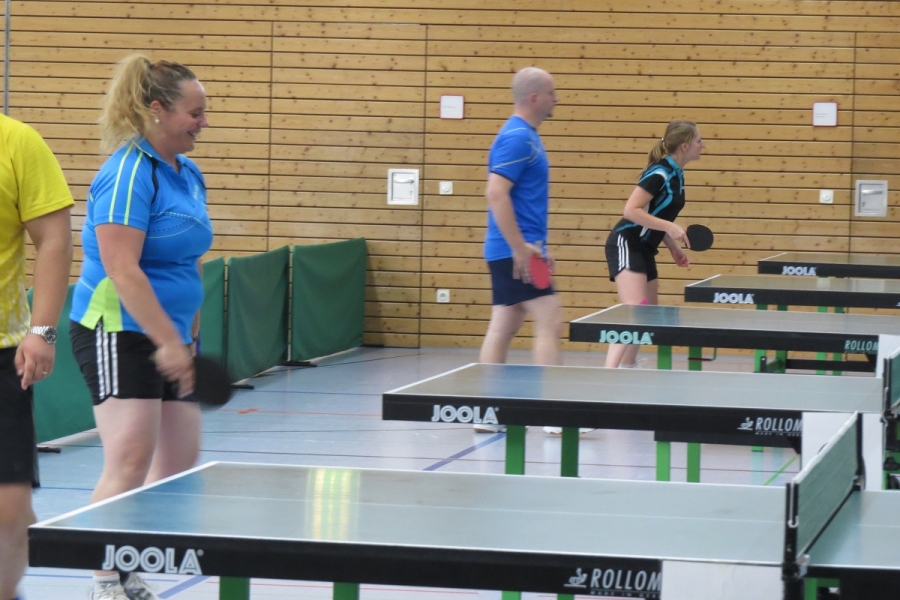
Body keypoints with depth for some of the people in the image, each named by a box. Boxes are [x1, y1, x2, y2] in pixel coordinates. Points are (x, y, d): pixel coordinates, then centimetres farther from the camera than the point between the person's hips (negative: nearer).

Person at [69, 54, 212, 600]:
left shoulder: (188, 173, 12)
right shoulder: (129, 173, -15)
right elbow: (122, 269, -22)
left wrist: (191, 336, 21)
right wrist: (168, 342, -24)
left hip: (168, 337, 9)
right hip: (119, 332, -9)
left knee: (179, 463, 7)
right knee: (131, 460, -16)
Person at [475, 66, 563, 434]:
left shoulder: (525, 137, 17)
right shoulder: (517, 138, -15)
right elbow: (496, 194, -24)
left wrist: (536, 248, 23)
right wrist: (520, 248, -24)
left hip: (514, 251, 10)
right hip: (515, 251, -10)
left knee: (503, 328, 9)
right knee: (549, 322, -10)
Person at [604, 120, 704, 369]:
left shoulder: (675, 175, 10)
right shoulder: (658, 173, -18)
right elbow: (631, 210, -23)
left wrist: (674, 248, 17)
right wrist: (670, 227, -26)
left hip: (644, 249, 10)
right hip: (626, 244, -10)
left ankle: (627, 369, 31)